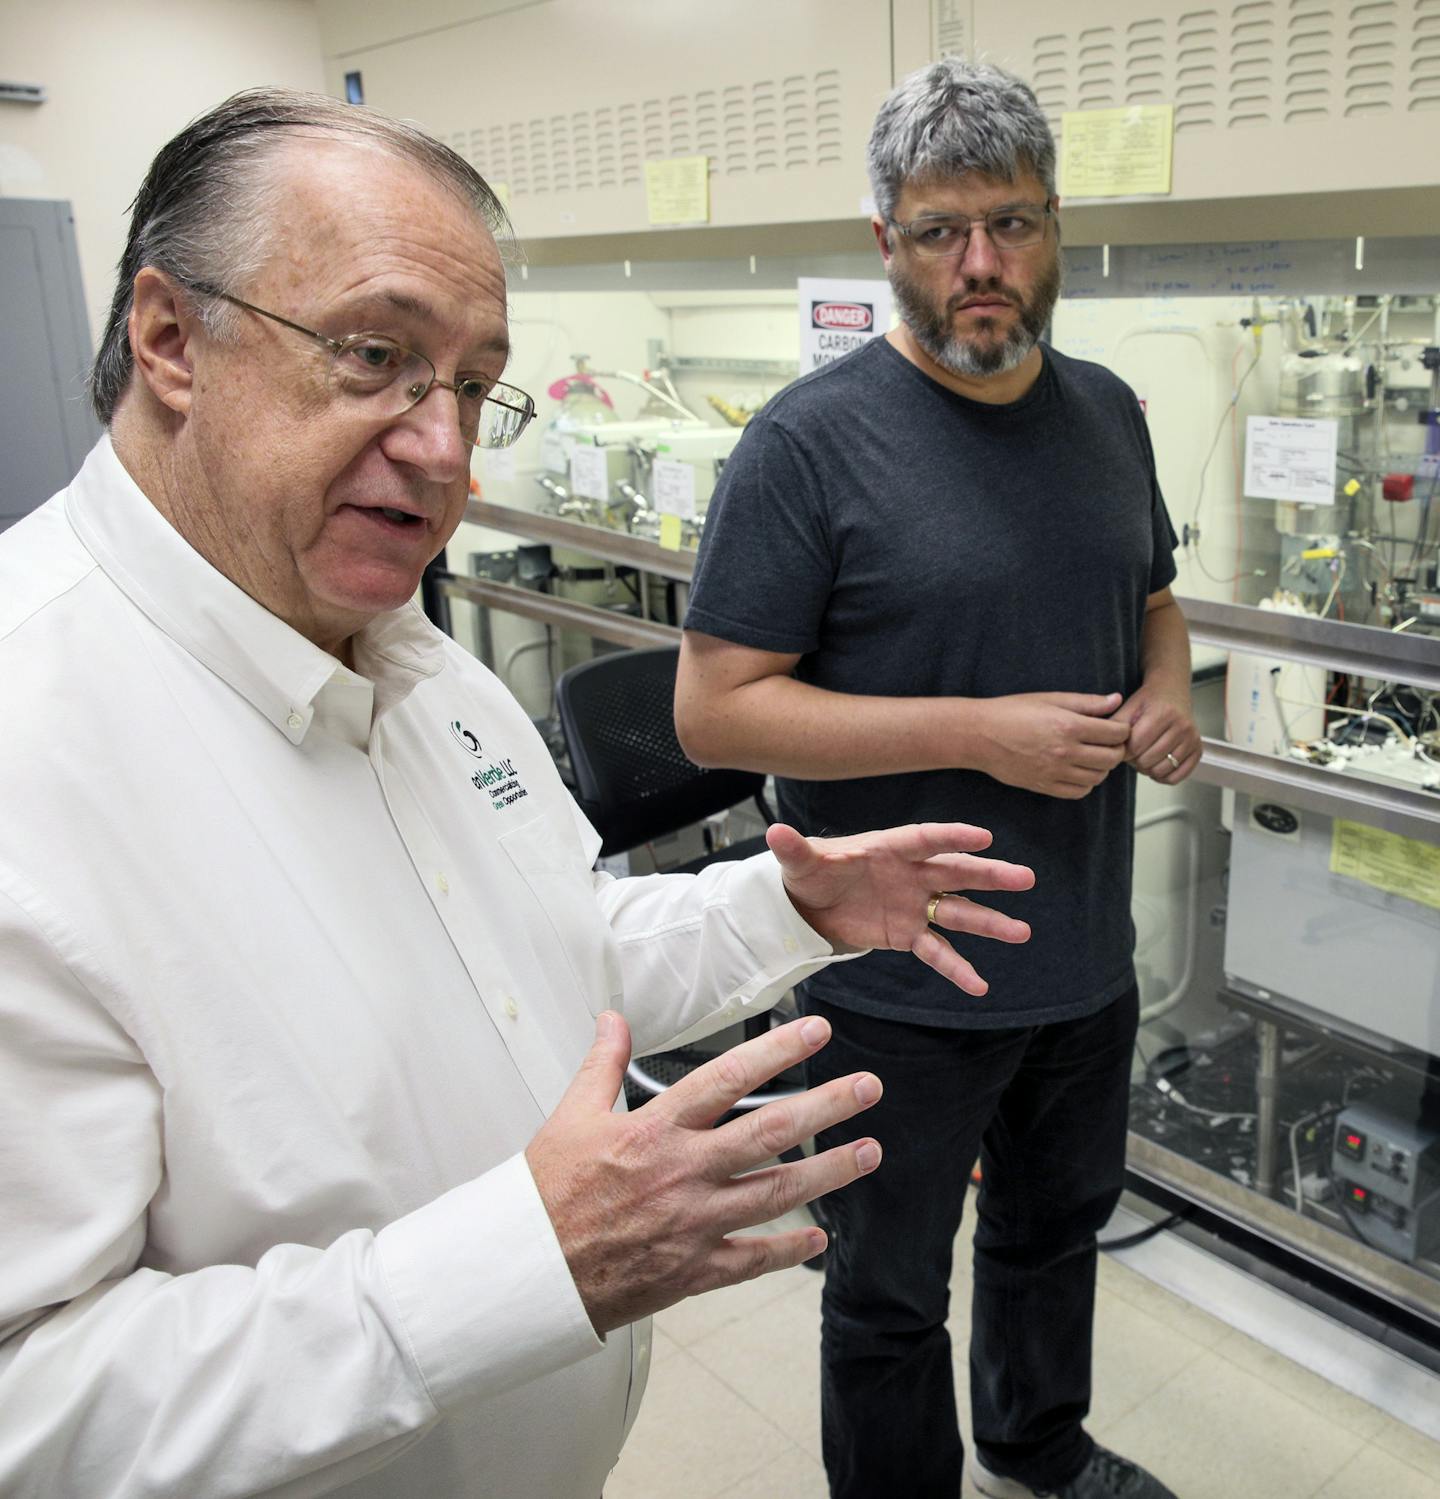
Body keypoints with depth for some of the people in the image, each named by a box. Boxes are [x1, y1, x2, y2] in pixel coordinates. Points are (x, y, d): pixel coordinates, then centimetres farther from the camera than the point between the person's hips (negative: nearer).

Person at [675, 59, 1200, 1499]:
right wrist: (982, 734, -25)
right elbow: (714, 709, -20)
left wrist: (1167, 692, -5)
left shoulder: (1106, 411, 3)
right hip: (903, 982, -6)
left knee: (1059, 1222, 29)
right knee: (890, 1294, 15)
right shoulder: (812, 439, -17)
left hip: (1088, 951, 7)